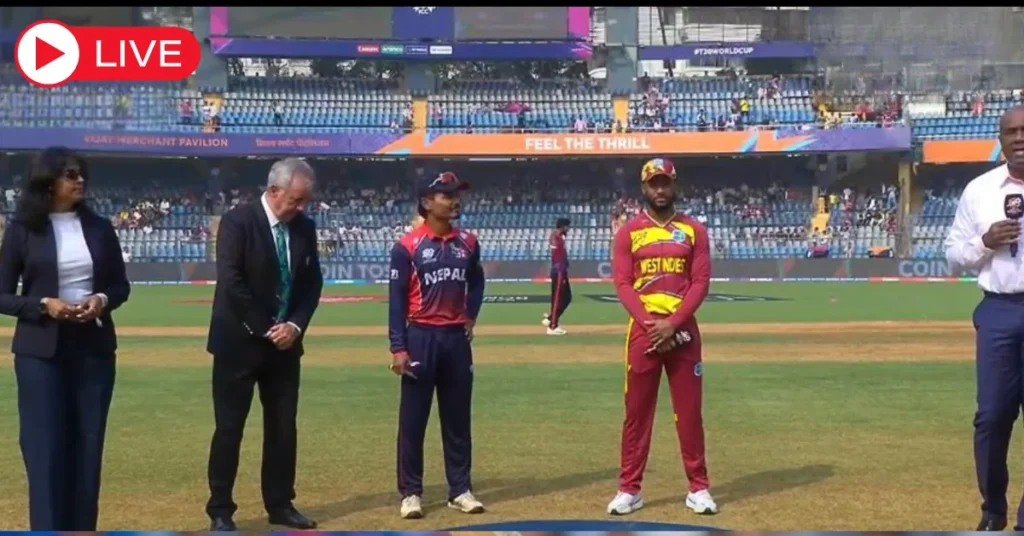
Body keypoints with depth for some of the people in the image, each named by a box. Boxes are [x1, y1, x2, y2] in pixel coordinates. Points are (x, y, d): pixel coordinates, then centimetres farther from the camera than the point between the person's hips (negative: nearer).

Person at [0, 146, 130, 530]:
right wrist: (43, 305, -18)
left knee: (88, 443, 7)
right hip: (41, 351, -3)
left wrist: (102, 300, -10)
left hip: (94, 347, 3)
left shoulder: (99, 227, 5)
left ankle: (83, 528, 16)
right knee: (45, 447, -2)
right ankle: (49, 528, 4)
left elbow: (121, 286, 11)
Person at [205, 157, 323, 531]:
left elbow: (313, 283, 8)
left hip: (285, 342, 6)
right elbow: (231, 282, -18)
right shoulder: (238, 221, -13)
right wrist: (265, 329, -16)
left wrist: (295, 325, -8)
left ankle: (280, 504, 20)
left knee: (283, 428, 9)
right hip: (240, 342, -5)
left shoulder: (305, 227, 5)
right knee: (230, 428, 0)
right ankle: (220, 510, 7)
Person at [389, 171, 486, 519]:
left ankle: (460, 490, 18)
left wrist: (470, 317, 9)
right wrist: (398, 348, -13)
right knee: (413, 419, 2)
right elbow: (396, 299, -8)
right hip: (421, 338, -4)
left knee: (458, 418, 10)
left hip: (456, 338, 4)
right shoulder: (408, 246, -9)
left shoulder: (467, 243, 5)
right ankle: (410, 492, 11)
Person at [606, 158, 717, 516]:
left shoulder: (694, 230, 6)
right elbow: (622, 284, -1)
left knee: (689, 410, 4)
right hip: (643, 330, 0)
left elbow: (700, 283, -1)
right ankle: (629, 489, 7)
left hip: (683, 330, 0)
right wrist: (649, 323, -14)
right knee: (637, 410, 3)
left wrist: (673, 324, -12)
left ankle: (698, 488, 11)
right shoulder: (629, 232, 5)